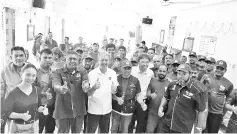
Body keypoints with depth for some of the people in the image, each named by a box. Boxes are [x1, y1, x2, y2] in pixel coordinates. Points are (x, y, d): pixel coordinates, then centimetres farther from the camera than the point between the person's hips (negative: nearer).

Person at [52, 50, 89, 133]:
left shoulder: (82, 71, 1)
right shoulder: (58, 72, -5)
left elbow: (86, 83, -14)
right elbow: (55, 85, -22)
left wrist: (85, 86, -39)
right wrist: (61, 88, -45)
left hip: (79, 110, 2)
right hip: (63, 111, -2)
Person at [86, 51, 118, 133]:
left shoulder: (113, 73, -2)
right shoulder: (92, 74, -11)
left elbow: (114, 91, 3)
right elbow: (88, 94, -13)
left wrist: (114, 90, -20)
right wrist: (94, 88, -35)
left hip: (107, 110, 3)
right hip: (93, 110, -3)